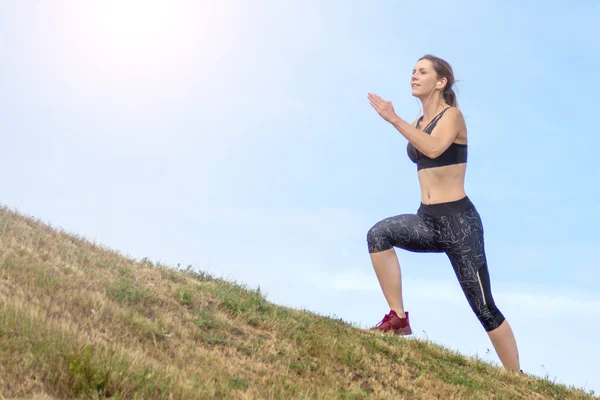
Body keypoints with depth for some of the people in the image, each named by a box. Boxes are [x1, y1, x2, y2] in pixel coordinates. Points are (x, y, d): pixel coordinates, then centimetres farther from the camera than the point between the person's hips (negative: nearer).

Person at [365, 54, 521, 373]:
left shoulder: (452, 115, -8)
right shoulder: (419, 123, 13)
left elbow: (434, 148, -29)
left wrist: (393, 119, -29)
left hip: (458, 221, -6)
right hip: (427, 220, 6)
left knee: (484, 308, -2)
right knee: (379, 234, -24)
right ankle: (398, 318, -18)